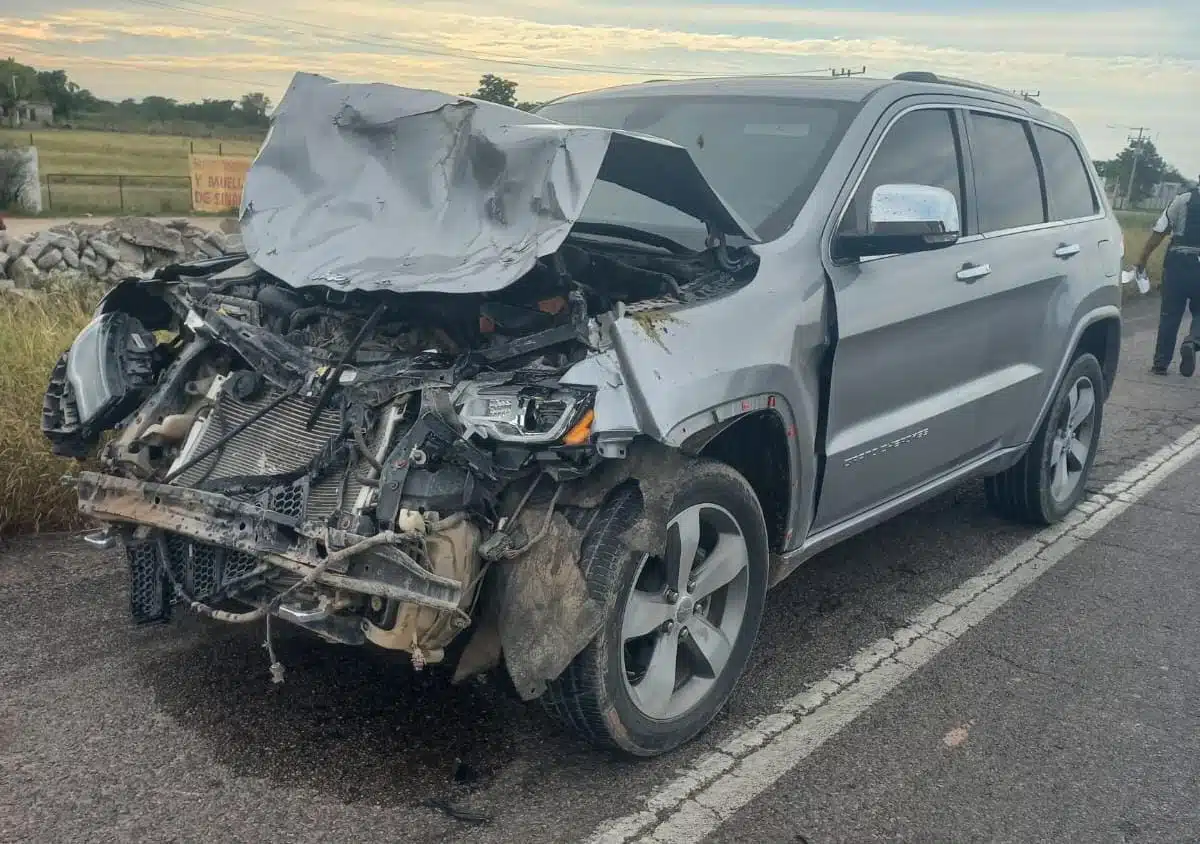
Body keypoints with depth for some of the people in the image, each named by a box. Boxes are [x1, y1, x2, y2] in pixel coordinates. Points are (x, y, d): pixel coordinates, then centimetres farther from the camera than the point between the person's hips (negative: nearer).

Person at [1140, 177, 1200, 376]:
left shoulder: (1182, 199, 0)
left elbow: (1159, 232, -3)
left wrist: (1143, 259, 2)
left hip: (1177, 262, 0)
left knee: (1169, 314, 9)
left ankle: (1161, 363, 11)